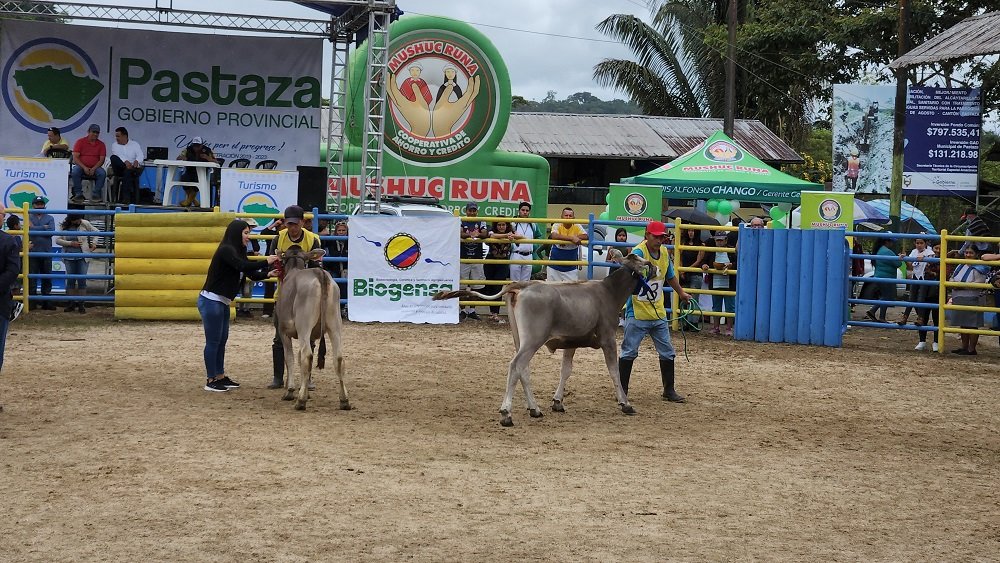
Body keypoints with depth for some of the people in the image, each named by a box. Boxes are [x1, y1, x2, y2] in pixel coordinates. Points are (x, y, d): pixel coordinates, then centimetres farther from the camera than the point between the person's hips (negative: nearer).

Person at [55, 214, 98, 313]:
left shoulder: (85, 224, -3)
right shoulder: (63, 227, -1)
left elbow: (95, 232, 10)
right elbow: (58, 240, -2)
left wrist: (94, 243, -2)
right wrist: (70, 243, -13)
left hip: (82, 256, -1)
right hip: (69, 256, 1)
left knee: (82, 279, -3)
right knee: (70, 279, 5)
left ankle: (81, 304, 4)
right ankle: (71, 303, 14)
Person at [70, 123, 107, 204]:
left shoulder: (101, 144, 8)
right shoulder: (80, 141, 3)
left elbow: (102, 160, 0)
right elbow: (75, 157, -5)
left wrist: (93, 169, -17)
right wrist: (84, 168, -18)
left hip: (95, 168, 1)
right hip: (81, 166, -1)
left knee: (102, 173, -30)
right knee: (75, 172, -33)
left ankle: (96, 194, -20)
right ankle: (78, 194, -24)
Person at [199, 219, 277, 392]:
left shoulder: (237, 252, 12)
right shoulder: (226, 250, -16)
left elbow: (253, 274, 9)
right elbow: (242, 266, -30)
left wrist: (268, 273, -8)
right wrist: (266, 262, -26)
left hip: (222, 302, 9)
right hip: (211, 301, -9)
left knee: (222, 340, 13)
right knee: (213, 340, -4)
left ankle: (220, 377, 21)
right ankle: (211, 380, 2)